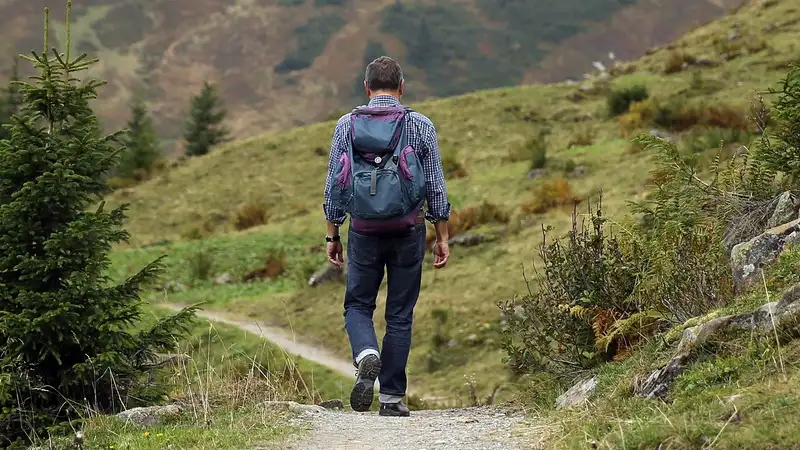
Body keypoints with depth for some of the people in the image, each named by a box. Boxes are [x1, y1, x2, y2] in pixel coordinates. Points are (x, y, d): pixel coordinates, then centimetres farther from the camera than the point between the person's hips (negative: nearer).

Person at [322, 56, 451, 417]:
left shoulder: (347, 125, 1)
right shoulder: (421, 126, -1)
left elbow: (334, 184, 2)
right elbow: (436, 186, 0)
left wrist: (332, 235, 9)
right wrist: (442, 237, 7)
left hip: (363, 231, 0)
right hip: (408, 230, 0)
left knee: (358, 305, 14)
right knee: (400, 314, 8)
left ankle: (367, 355, -16)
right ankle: (392, 397, 8)